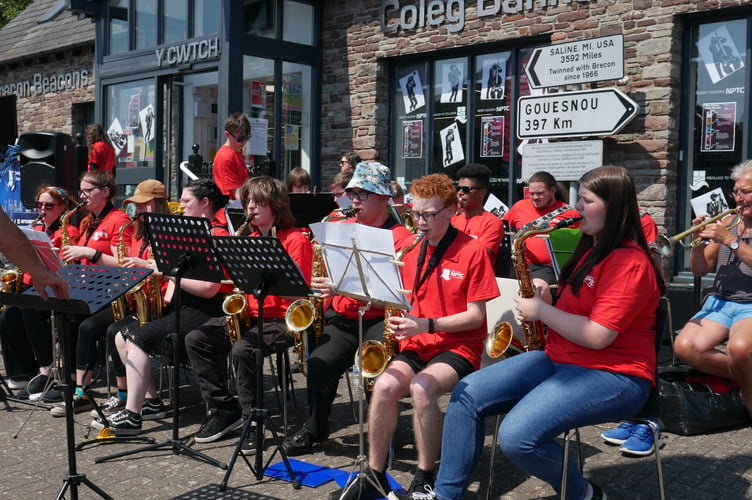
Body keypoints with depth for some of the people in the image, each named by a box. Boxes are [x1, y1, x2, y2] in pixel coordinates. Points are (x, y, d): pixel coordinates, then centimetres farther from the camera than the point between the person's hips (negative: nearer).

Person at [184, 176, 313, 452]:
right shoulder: (249, 239, 17)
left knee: (243, 348, -33)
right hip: (248, 314, 8)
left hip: (281, 319, -8)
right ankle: (223, 409, 0)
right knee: (196, 339, -8)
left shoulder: (295, 239, -6)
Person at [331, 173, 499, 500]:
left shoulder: (472, 252, -8)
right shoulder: (410, 252, 8)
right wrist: (400, 320, -9)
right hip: (416, 345, 5)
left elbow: (476, 316, -10)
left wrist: (427, 325, -21)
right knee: (384, 386, -25)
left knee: (422, 388, -33)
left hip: (458, 346, -4)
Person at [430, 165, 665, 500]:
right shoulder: (592, 249, 15)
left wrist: (541, 311, -12)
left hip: (612, 376, -10)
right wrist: (542, 295, 6)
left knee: (517, 438, -29)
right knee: (467, 394, -5)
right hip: (560, 359, 10)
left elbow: (596, 336, -23)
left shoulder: (629, 263, -17)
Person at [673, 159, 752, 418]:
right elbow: (700, 270, 13)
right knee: (685, 346, -24)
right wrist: (698, 242, -4)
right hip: (719, 303, 5)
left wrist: (730, 240, -20)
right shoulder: (727, 222, 14)